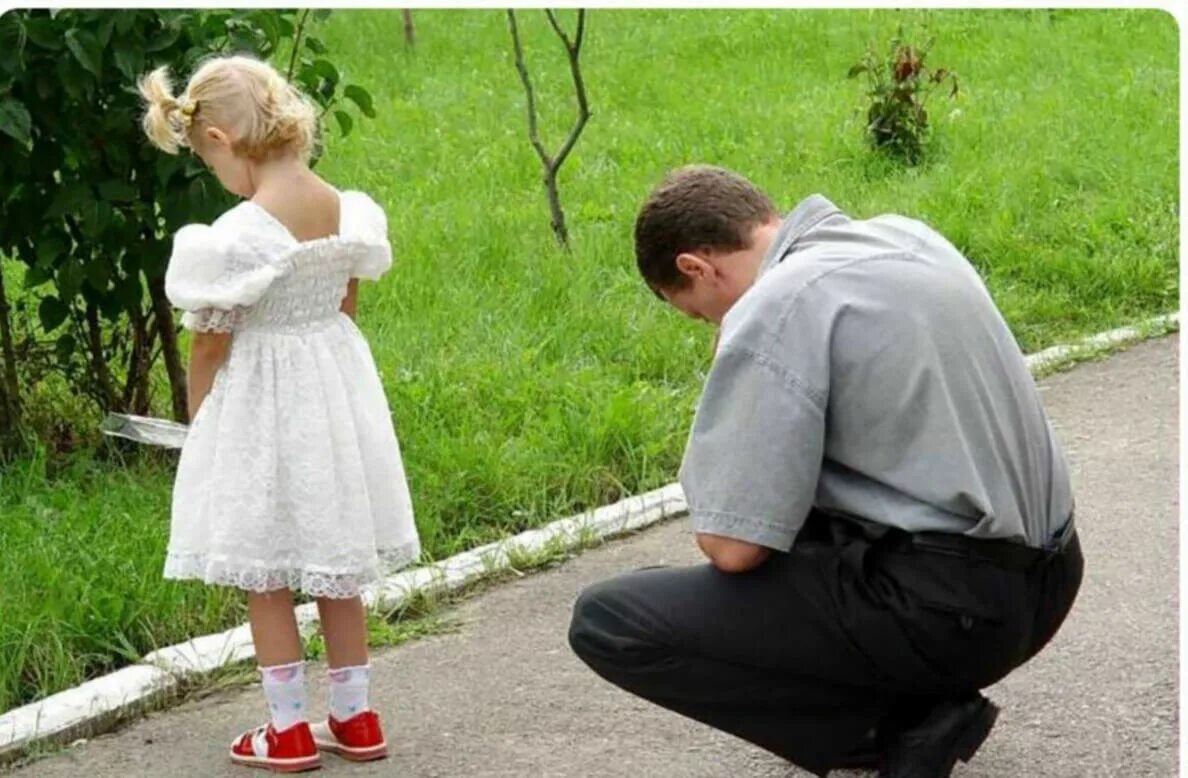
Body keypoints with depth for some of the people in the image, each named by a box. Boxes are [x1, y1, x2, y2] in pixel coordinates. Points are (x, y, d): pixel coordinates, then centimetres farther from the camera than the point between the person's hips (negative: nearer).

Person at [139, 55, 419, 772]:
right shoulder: (346, 211, -4)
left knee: (264, 576, 9)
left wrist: (199, 424, 3)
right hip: (337, 390, 6)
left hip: (260, 411, -6)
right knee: (334, 567, 18)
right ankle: (355, 719, 27)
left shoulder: (236, 236, -22)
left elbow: (211, 344, -13)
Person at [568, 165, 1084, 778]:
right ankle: (922, 692, 17)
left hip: (947, 609, -9)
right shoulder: (903, 234, 11)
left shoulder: (774, 312, -16)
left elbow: (732, 546, -17)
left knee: (607, 622, -7)